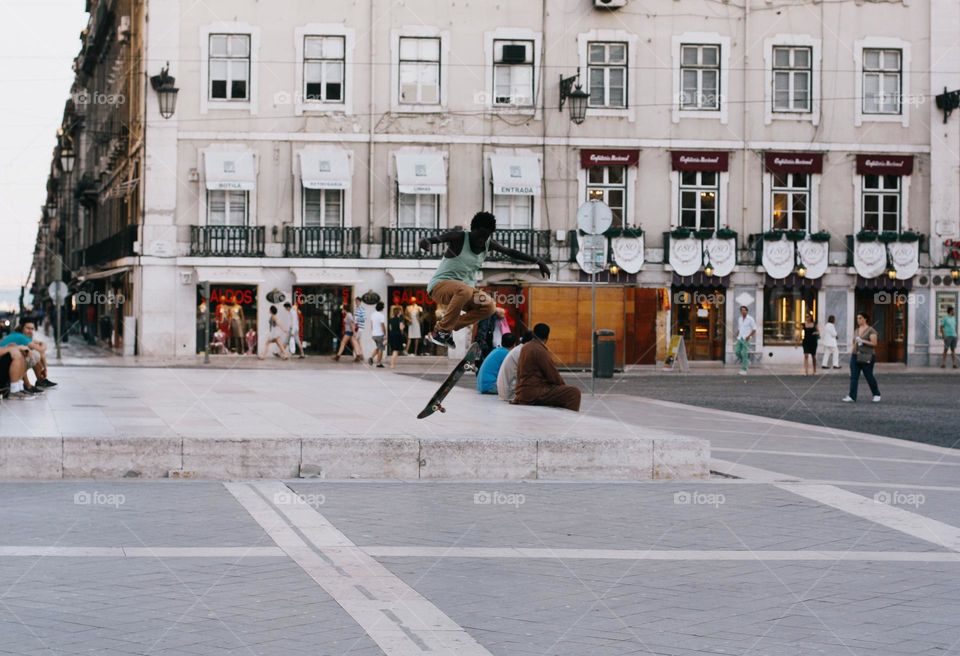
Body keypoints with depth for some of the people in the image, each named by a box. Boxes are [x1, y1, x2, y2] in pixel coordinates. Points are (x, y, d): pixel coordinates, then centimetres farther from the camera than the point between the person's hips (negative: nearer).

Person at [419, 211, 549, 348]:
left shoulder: (488, 244, 5)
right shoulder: (458, 238, -14)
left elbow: (511, 252, 12)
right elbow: (437, 238, -29)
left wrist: (538, 261, 6)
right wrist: (425, 241, -53)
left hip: (463, 290, 7)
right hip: (439, 285, -7)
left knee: (489, 306, -17)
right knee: (464, 290, -38)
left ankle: (449, 327, -7)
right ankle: (441, 330, -25)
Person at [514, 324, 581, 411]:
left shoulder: (526, 347, 14)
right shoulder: (539, 350, -15)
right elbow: (553, 375, -13)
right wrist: (564, 385, 4)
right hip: (533, 393, -10)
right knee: (573, 393, -17)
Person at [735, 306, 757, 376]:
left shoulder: (750, 319, -6)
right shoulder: (739, 319, 13)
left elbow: (754, 330, -6)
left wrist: (749, 336, -18)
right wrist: (737, 336, 8)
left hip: (746, 339, -6)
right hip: (739, 339, 6)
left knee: (744, 353, -9)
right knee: (737, 352, -1)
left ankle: (744, 370, -6)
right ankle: (747, 362, 21)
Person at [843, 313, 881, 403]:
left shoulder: (870, 330, -6)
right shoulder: (856, 330, 15)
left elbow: (874, 343, -13)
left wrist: (862, 341, -19)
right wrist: (852, 353, 17)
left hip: (866, 357, -6)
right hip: (855, 356, 6)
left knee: (869, 377, 3)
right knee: (853, 377, -4)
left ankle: (876, 395, 21)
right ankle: (852, 397, -7)